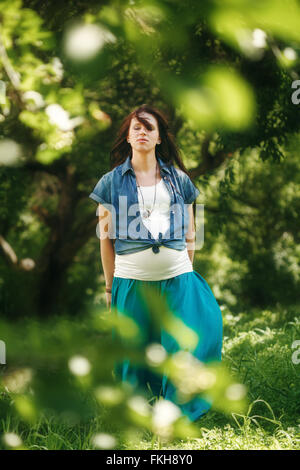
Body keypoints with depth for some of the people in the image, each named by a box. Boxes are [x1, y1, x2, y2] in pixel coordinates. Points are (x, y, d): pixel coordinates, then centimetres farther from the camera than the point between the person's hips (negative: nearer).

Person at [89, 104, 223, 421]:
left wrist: (187, 275, 13)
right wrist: (110, 287, 7)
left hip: (177, 279, 1)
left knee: (182, 350, 0)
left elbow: (190, 234, 15)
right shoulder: (112, 182, 7)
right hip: (131, 281, -1)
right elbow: (106, 238, 8)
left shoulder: (179, 180, 10)